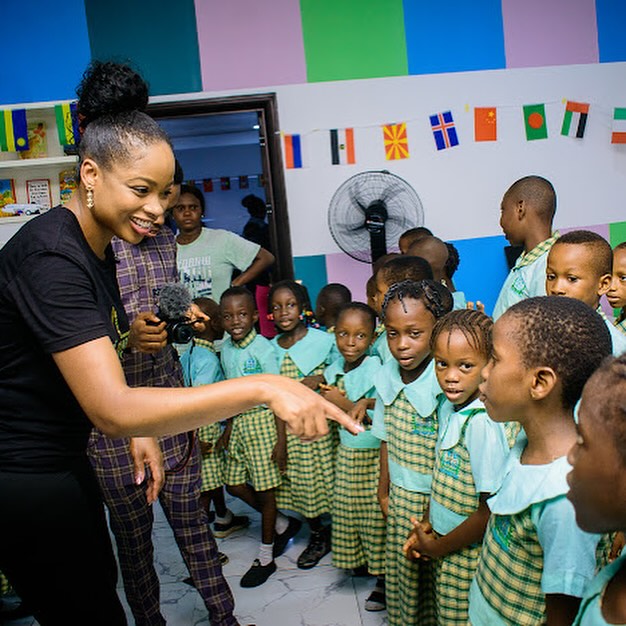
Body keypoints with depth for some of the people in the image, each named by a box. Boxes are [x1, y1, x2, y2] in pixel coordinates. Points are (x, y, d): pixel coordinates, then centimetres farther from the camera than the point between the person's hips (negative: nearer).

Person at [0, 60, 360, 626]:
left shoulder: (97, 248, 3)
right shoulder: (51, 256, -28)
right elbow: (112, 410, -36)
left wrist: (140, 433, 2)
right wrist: (263, 387, -40)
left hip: (63, 460, 9)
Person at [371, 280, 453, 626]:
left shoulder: (444, 385, -23)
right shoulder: (387, 379, -3)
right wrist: (384, 491, 16)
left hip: (437, 501, -5)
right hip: (400, 498, 6)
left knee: (436, 582, 9)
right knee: (401, 571, 19)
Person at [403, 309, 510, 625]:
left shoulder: (482, 423, -27)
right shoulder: (447, 405, -1)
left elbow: (491, 510, -23)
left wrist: (437, 547, -11)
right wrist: (428, 523, 6)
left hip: (468, 556, -7)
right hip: (442, 544, 7)